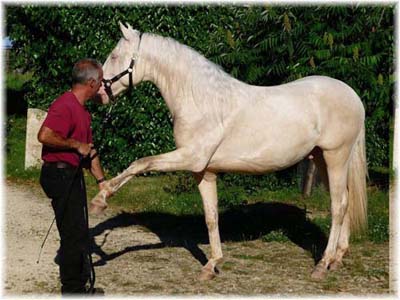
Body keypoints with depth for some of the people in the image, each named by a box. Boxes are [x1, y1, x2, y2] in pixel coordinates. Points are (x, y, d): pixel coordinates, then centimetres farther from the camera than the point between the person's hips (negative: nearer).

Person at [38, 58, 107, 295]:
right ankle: (72, 289, 6)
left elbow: (90, 150, 21)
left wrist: (101, 180, 20)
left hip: (73, 175, 10)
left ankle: (80, 286, 28)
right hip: (60, 175, -10)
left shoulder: (83, 111, 16)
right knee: (74, 235, -4)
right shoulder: (65, 105, -17)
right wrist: (76, 145, -20)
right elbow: (45, 136, -30)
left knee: (79, 233, 17)